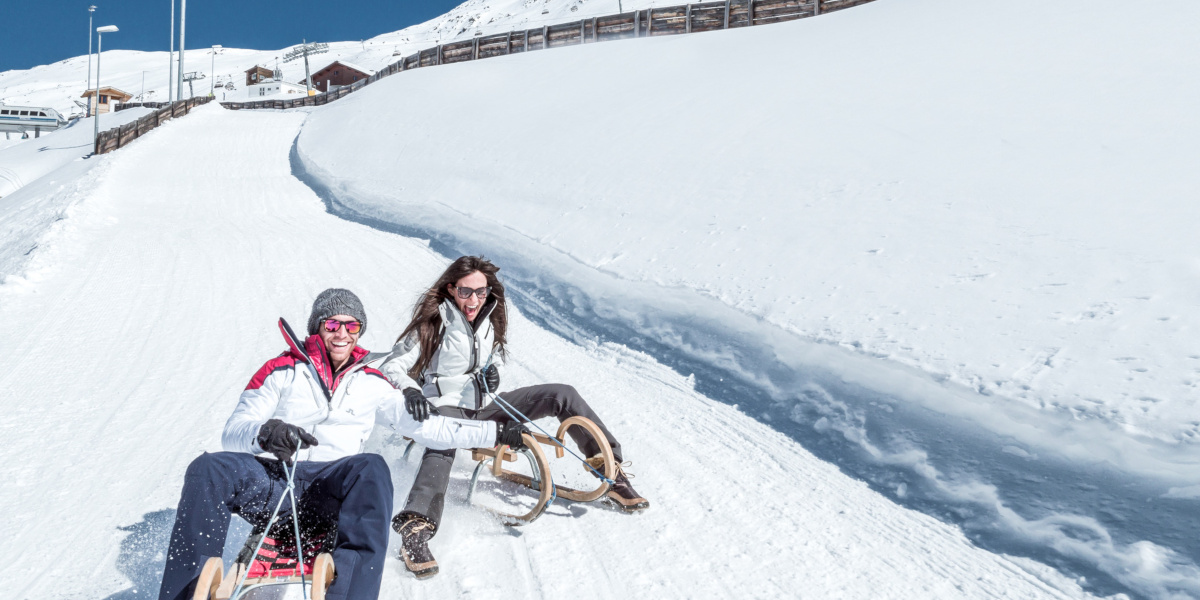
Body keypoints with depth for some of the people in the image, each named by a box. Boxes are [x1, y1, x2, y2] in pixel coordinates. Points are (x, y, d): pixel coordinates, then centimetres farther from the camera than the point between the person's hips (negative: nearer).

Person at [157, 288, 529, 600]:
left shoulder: (372, 384, 19)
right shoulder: (282, 371, 14)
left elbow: (428, 428, 17)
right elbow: (233, 432, 7)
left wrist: (498, 433, 12)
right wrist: (265, 432, -18)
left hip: (332, 492, 0)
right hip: (275, 481, 0)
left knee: (372, 468, -34)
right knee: (209, 470, -30)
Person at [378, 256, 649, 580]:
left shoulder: (491, 319, 6)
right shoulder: (433, 323, -11)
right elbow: (391, 366, -16)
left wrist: (491, 370, 0)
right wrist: (410, 391, -38)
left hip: (485, 405, 6)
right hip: (445, 409, -5)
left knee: (563, 395, -8)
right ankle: (416, 529, -57)